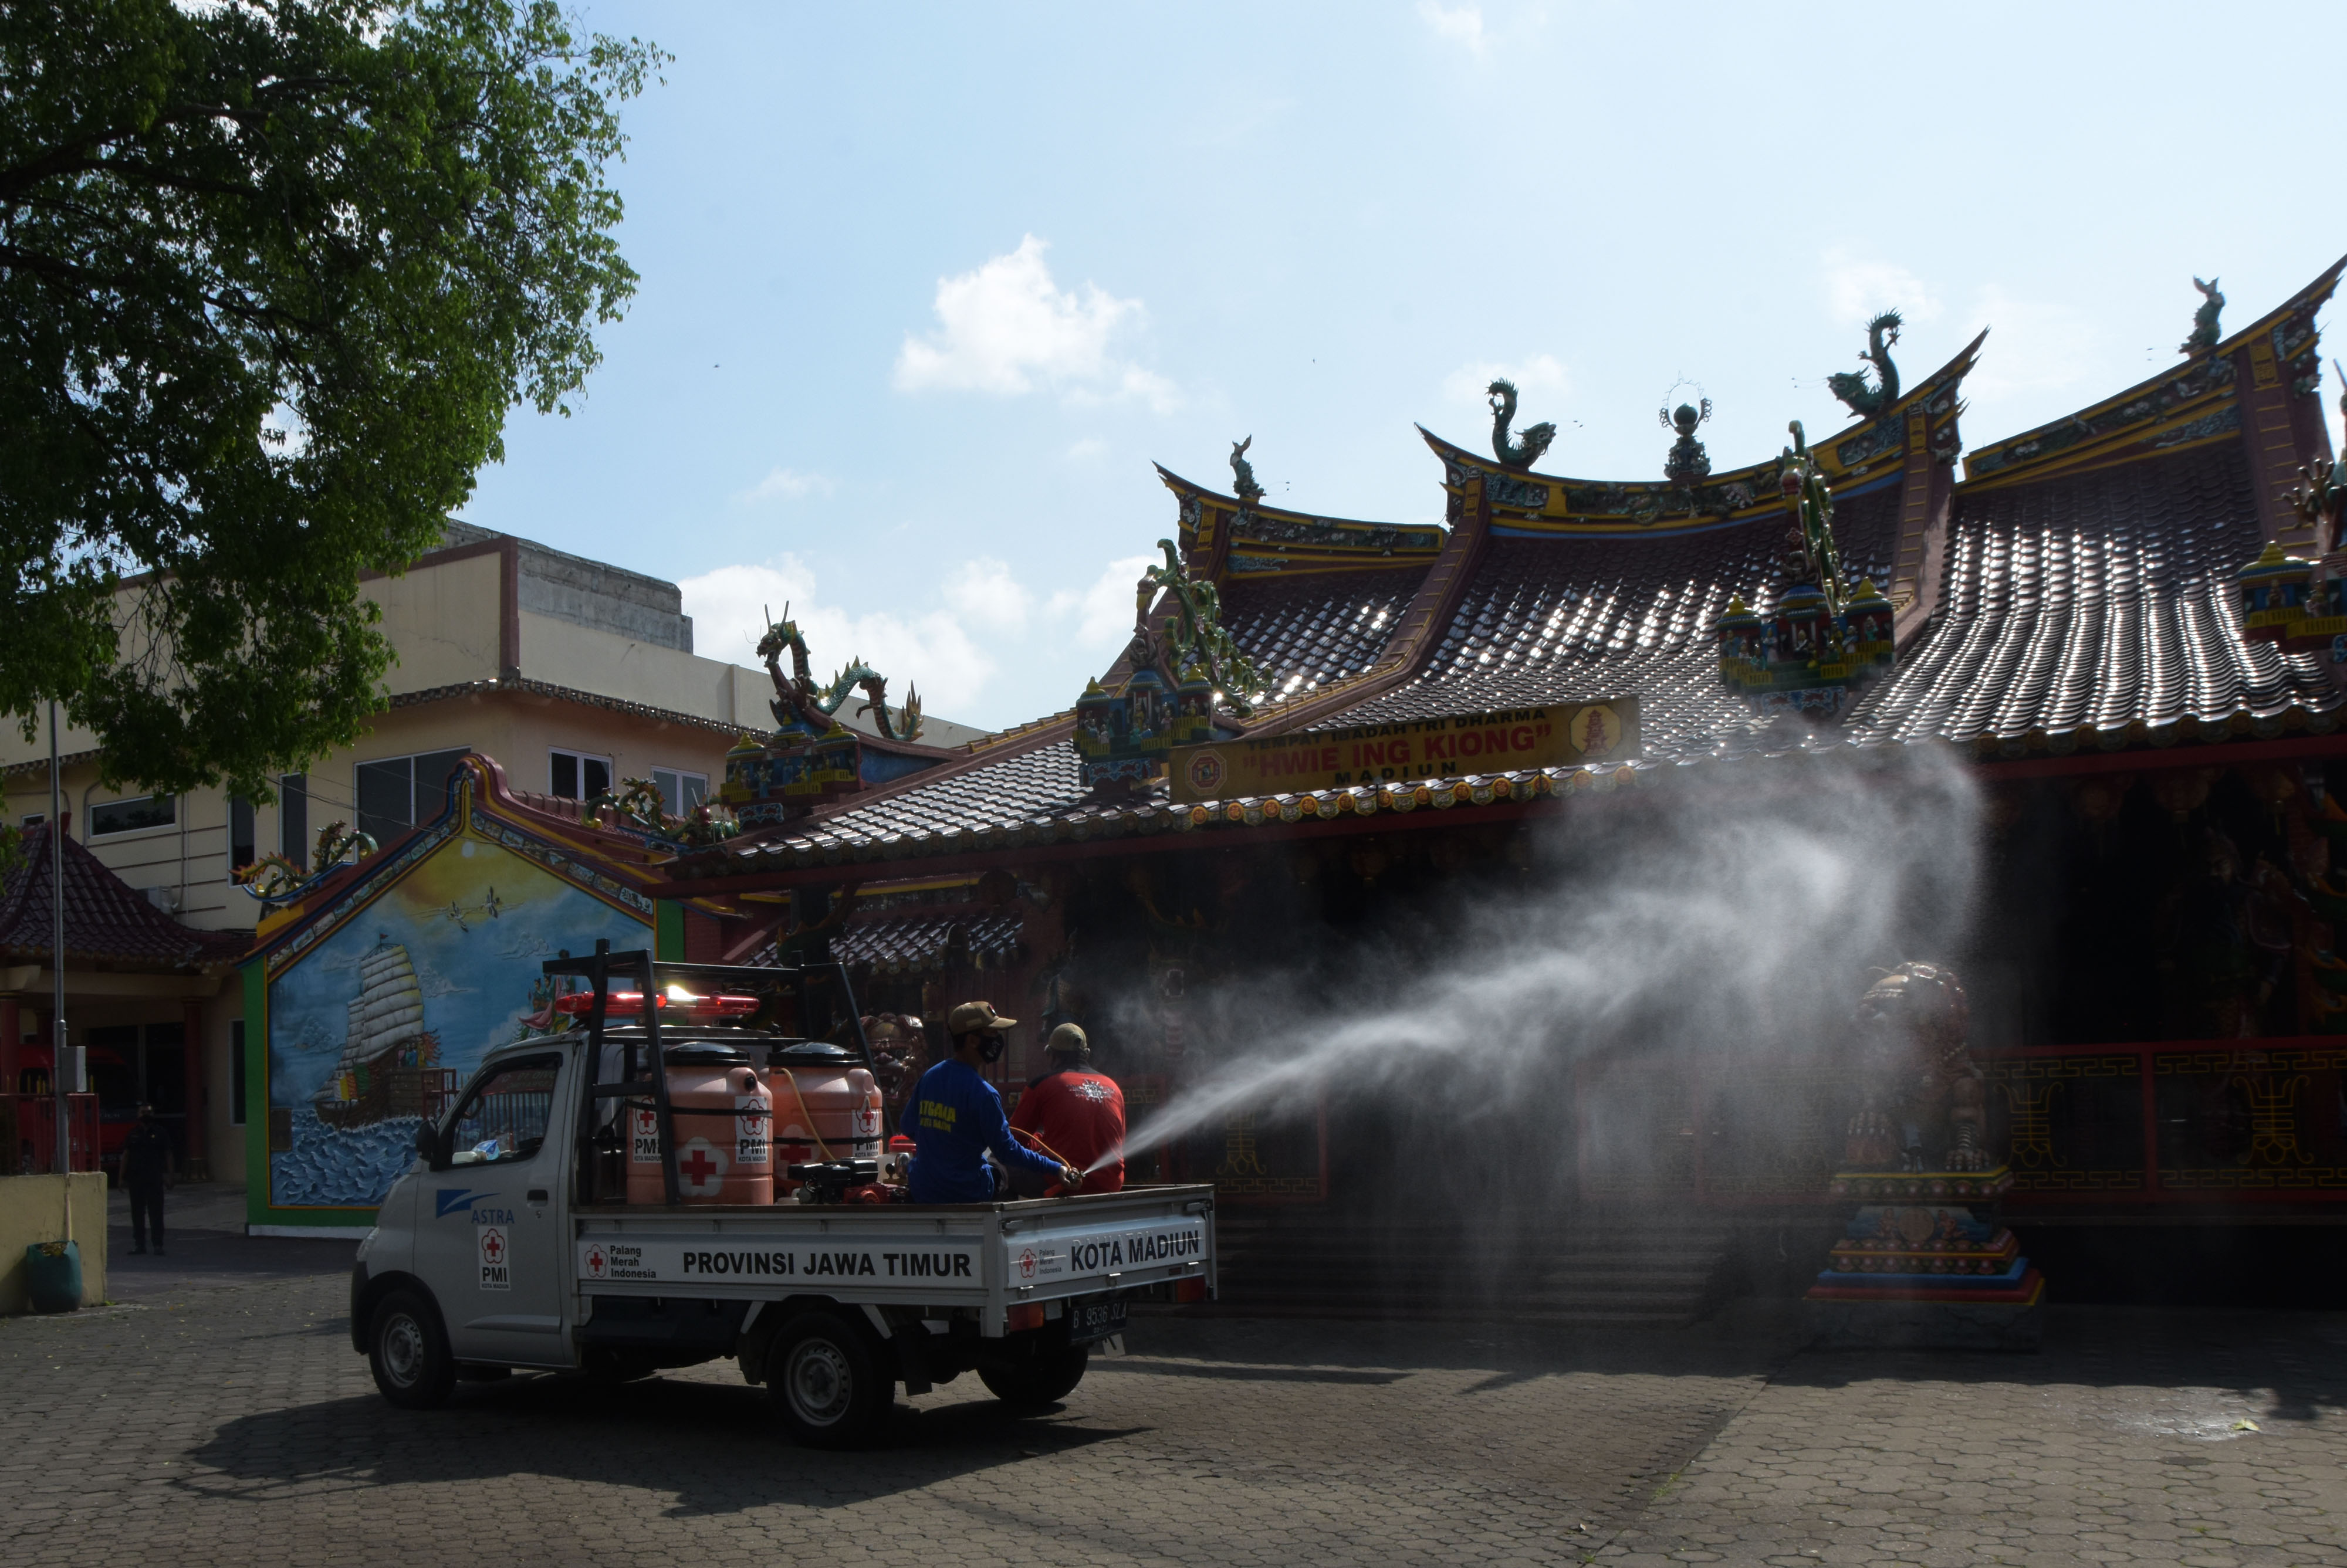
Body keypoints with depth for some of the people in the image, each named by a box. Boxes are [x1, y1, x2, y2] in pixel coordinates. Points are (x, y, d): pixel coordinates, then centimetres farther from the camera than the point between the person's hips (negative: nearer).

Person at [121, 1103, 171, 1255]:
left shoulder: (161, 1134, 5)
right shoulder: (133, 1135, 9)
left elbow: (168, 1155, 4)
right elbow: (125, 1156, 9)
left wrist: (169, 1175, -5)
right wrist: (122, 1177, 2)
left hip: (155, 1180, -2)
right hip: (136, 1179, 2)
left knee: (156, 1213, -4)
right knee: (137, 1213, 6)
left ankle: (158, 1245, -2)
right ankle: (139, 1244, 14)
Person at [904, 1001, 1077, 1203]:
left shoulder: (928, 1078, 1)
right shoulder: (982, 1092, -18)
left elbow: (909, 1126, 13)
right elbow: (1006, 1149, -16)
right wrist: (1056, 1169, -13)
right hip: (965, 1195, -7)